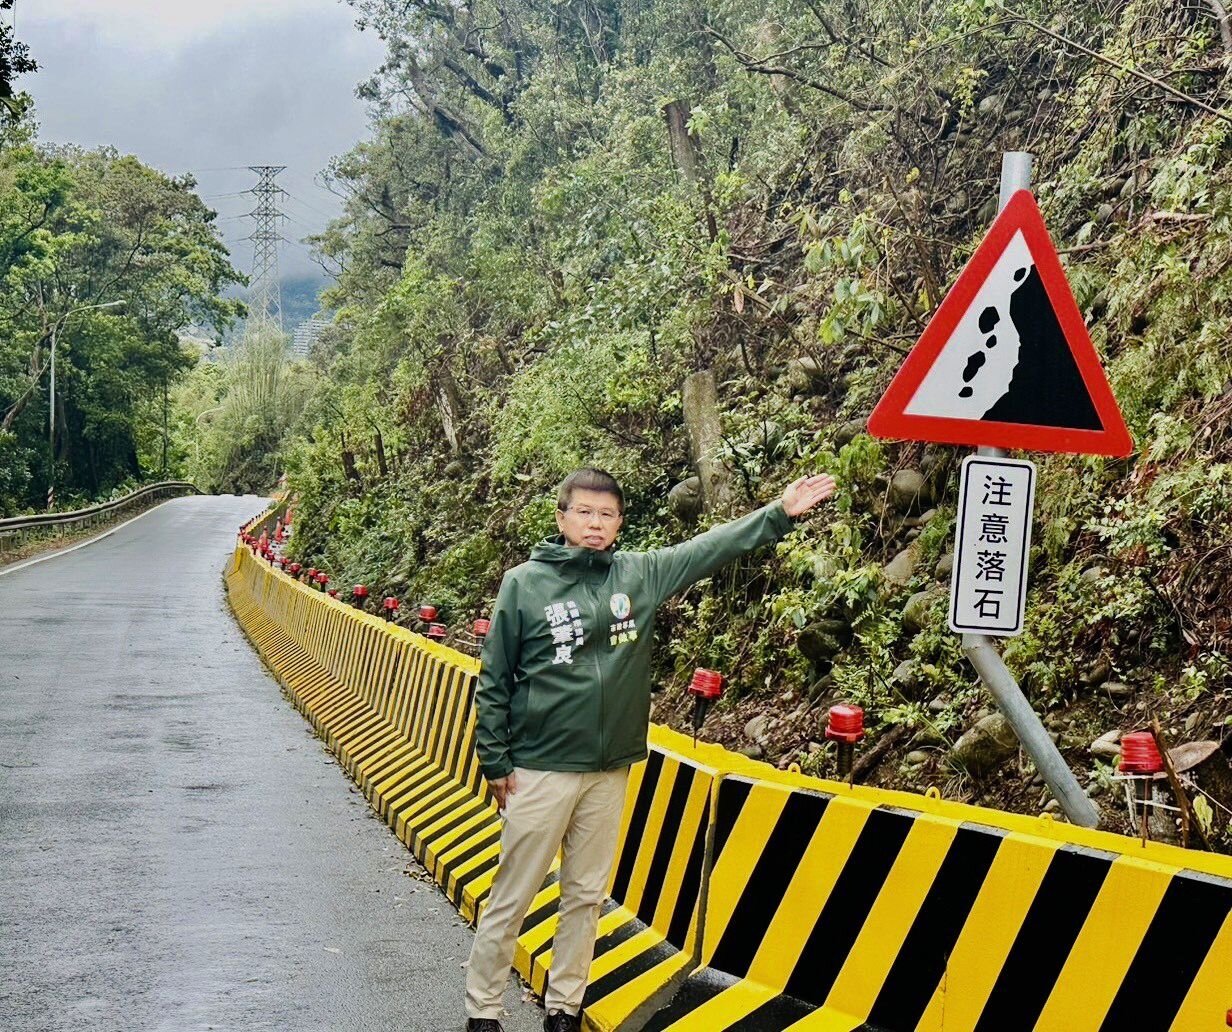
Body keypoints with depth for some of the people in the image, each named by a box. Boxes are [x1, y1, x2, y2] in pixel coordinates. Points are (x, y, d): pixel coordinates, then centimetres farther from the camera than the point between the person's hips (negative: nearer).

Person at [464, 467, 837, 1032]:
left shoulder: (641, 573, 3)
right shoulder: (524, 583, -6)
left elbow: (712, 546, 2)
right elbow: (494, 681, -3)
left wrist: (780, 512, -6)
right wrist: (495, 760, -4)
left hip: (611, 770, 4)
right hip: (540, 768, -4)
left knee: (586, 896, 13)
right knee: (511, 899, 4)